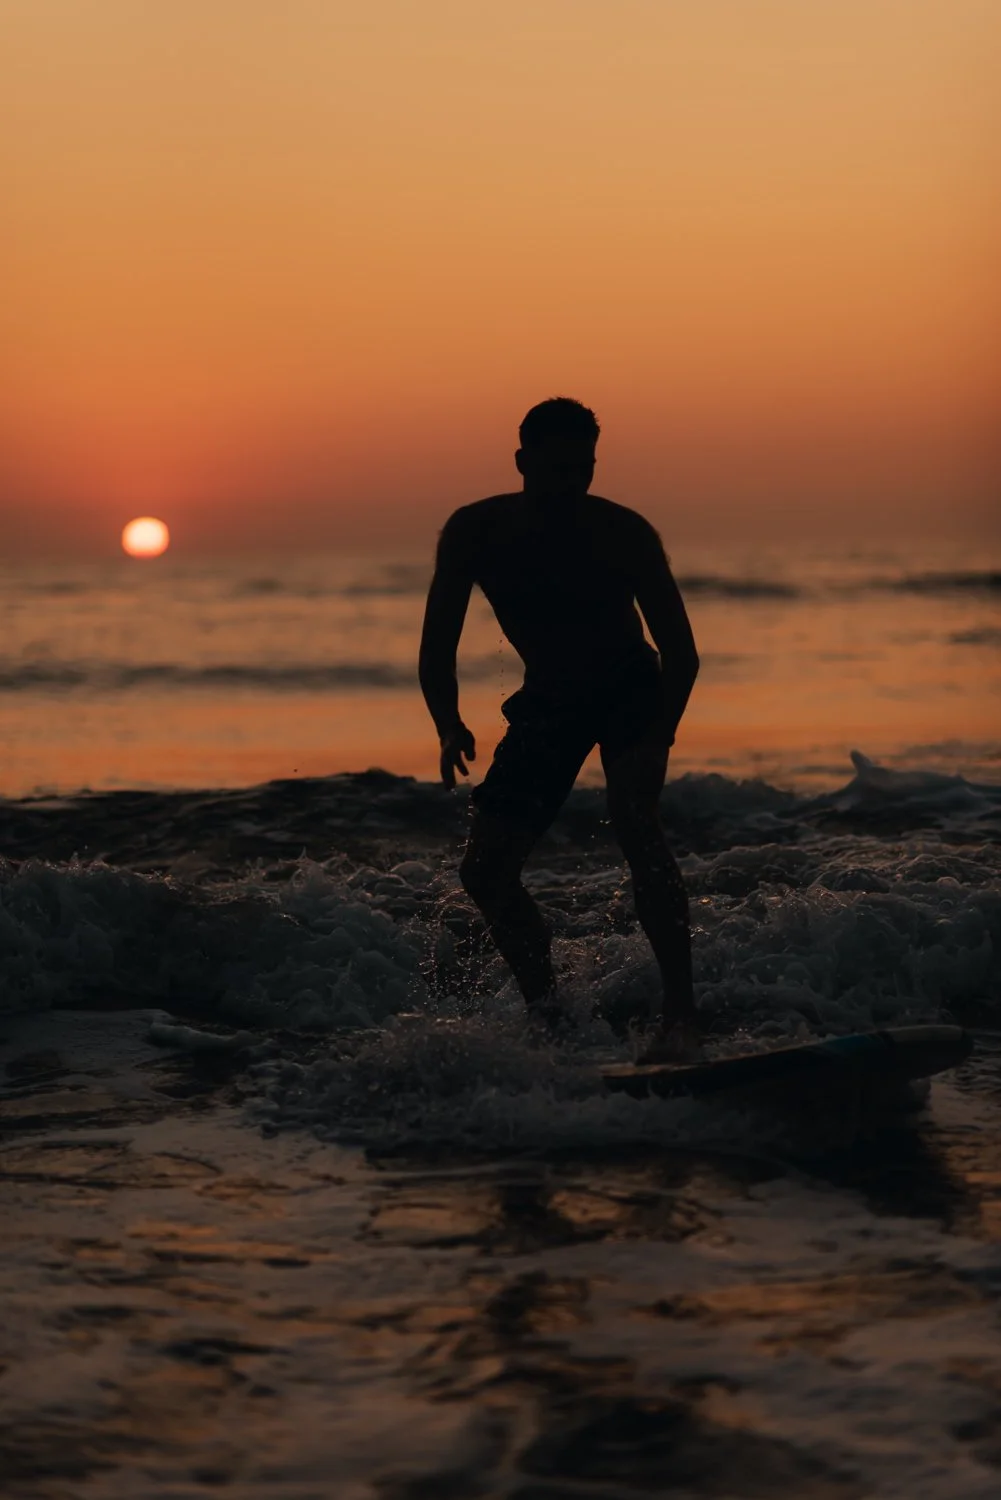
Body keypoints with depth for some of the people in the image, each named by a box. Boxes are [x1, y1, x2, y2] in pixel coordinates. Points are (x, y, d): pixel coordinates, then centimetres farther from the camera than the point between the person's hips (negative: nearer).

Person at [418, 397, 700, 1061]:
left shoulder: (625, 534, -22)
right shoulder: (475, 532, -16)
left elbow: (681, 652, -18)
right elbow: (437, 650, -11)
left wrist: (658, 740, -31)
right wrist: (451, 729, -29)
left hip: (630, 688, -4)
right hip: (548, 700, 4)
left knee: (633, 814, -32)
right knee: (485, 871, -5)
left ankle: (681, 1013, -33)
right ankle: (548, 1013, 13)